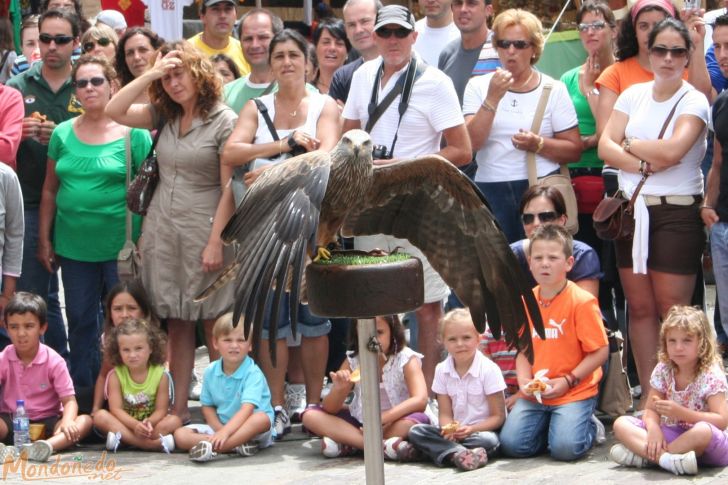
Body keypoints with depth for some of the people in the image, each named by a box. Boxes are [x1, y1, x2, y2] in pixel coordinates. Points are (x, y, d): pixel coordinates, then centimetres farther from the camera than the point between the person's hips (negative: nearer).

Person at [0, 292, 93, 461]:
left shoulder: (54, 361, -6)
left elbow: (69, 400, -10)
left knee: (85, 421, -29)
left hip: (46, 422, -1)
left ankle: (47, 446, -57)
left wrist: (67, 421, -34)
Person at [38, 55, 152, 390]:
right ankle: (81, 392, 22)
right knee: (80, 322, 11)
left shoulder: (134, 134, -4)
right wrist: (44, 240, 7)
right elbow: (49, 190, 10)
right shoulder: (63, 133, 6)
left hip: (121, 247, -3)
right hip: (73, 246, 3)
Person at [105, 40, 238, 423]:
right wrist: (151, 74, -4)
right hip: (163, 232, 6)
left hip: (202, 233, -5)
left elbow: (229, 188, -10)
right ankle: (178, 409, 11)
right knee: (176, 323, 8)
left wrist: (215, 242, -15)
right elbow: (114, 111, 0)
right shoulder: (164, 116, 11)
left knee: (215, 324, -1)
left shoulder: (224, 120, -7)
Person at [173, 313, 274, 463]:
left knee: (261, 418, -37)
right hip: (219, 426, 5)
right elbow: (207, 406, 7)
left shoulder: (253, 373, -15)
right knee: (180, 435, -15)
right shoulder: (211, 372, 1)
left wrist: (225, 432, -39)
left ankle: (212, 448, -41)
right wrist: (219, 429, -13)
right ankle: (237, 446, -28)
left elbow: (247, 409, -27)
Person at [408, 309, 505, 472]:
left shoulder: (489, 369, -9)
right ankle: (457, 453, -38)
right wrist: (448, 429, -22)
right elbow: (445, 413, 2)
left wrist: (471, 429, -23)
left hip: (483, 429, -4)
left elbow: (498, 417, -8)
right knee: (415, 431, -17)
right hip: (454, 431, 4)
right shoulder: (442, 370, 4)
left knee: (489, 440, -37)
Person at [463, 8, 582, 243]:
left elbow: (574, 150, 1)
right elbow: (471, 143, -7)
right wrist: (492, 98, -15)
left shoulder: (553, 89, 4)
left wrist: (538, 144, -15)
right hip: (490, 191, 1)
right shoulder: (478, 86, 7)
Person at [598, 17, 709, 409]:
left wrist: (629, 144, -4)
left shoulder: (694, 101, -3)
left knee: (672, 310, -5)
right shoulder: (633, 95, 11)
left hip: (677, 212, -5)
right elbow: (605, 147, 1)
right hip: (631, 208, 5)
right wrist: (645, 164, -14)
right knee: (639, 306, 7)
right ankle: (648, 393, 15)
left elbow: (672, 149, -18)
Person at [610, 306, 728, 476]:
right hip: (670, 435, 5)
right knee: (621, 424, -11)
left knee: (703, 430, -42)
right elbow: (651, 410, 1)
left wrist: (680, 412, -28)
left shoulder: (711, 375, -13)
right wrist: (653, 428, -23)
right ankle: (666, 458, -35)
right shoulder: (663, 371, 2)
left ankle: (643, 456, -30)